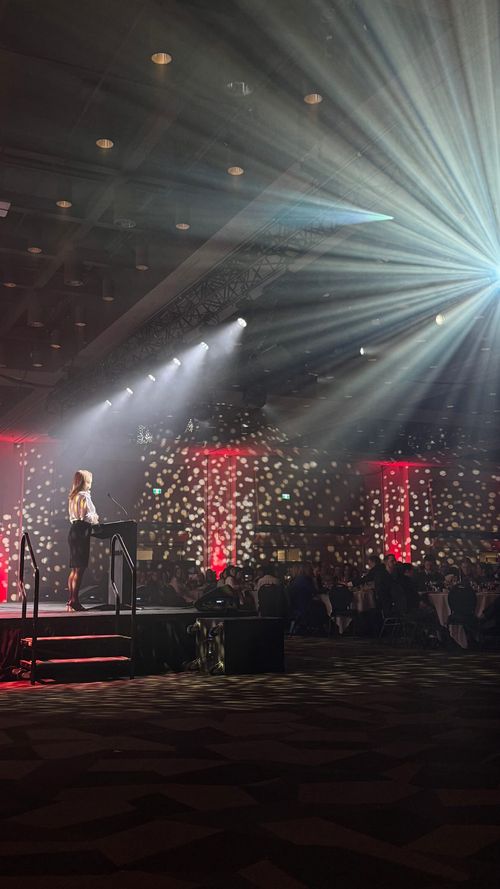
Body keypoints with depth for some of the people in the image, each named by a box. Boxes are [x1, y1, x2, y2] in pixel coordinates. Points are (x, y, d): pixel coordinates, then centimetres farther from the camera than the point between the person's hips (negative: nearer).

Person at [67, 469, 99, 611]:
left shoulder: (73, 496, 17)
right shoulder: (84, 496, -11)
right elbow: (85, 516, -19)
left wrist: (92, 518, 19)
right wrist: (95, 519, 0)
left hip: (73, 531, 10)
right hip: (82, 532, -10)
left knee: (74, 569, 11)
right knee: (80, 569, -8)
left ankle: (71, 601, 13)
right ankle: (74, 601, -9)